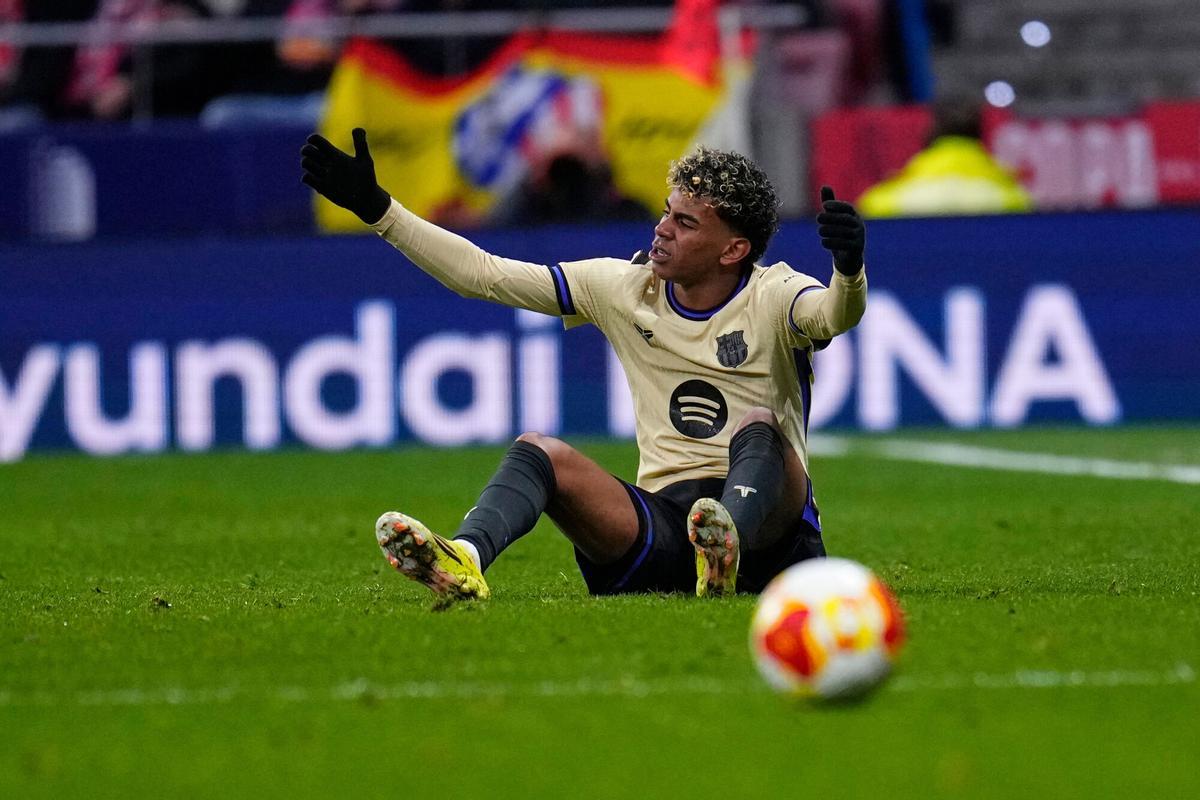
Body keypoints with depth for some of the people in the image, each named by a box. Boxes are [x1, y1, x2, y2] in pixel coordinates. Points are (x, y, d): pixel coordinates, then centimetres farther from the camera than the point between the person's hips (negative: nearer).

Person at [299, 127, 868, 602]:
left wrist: (849, 271, -50)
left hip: (767, 520, -3)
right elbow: (482, 274, 10)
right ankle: (462, 562, -49)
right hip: (661, 520, 3)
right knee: (542, 452, -19)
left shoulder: (772, 297, -2)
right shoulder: (624, 288, 10)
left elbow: (834, 313, -26)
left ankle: (726, 548, -61)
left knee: (757, 426, -31)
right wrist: (375, 208, 5)